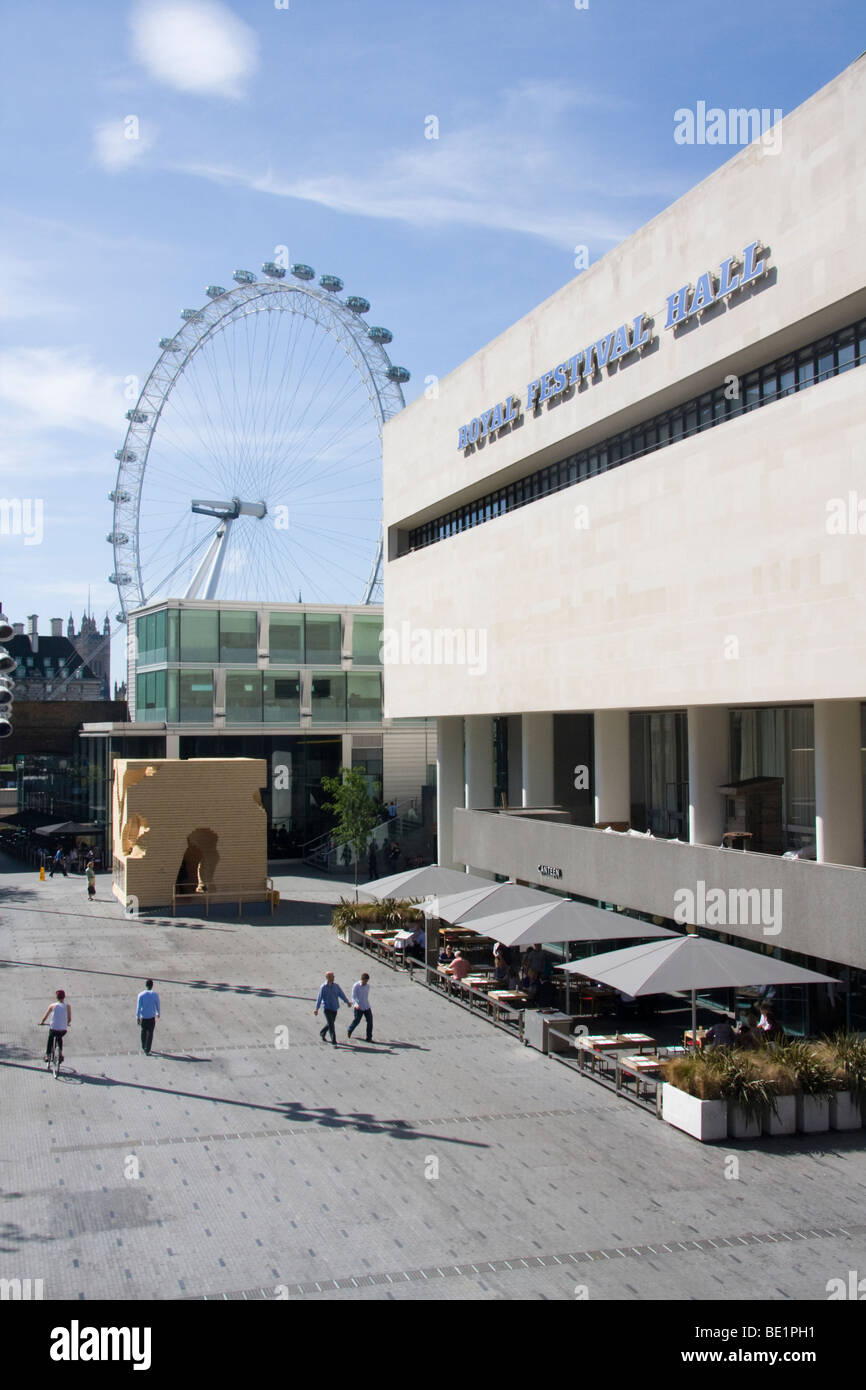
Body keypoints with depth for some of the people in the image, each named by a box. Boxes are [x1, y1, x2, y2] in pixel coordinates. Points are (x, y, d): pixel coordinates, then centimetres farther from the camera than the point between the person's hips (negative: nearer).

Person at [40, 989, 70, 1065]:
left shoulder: (52, 1006, -2)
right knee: (59, 1037, 36)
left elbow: (44, 1017, 4)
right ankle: (61, 1053, 24)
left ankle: (47, 1055, 30)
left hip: (53, 1029, -1)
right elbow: (69, 1019, 1)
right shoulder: (68, 1006, -1)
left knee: (50, 1038, 33)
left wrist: (41, 1022, 24)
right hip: (63, 1030, 1)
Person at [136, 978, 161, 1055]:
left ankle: (143, 1047, 34)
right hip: (152, 1017, -1)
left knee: (143, 1032, 21)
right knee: (150, 1034, 4)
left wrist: (137, 1017, -1)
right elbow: (157, 1005, 5)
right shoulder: (155, 994, -5)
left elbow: (138, 1007, -7)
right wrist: (158, 1013, 22)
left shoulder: (141, 995, -7)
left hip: (143, 1017, 1)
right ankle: (147, 1051, 1)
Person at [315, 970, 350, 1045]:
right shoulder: (323, 987, -12)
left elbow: (341, 994, 7)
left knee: (330, 1023, 18)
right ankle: (334, 1042, -7)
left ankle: (322, 1034, 44)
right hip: (327, 1008, -6)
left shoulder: (336, 986, 3)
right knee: (331, 1025, -10)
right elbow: (319, 998, -10)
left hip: (334, 1008, 6)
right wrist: (316, 1009, -12)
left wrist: (347, 1002, -3)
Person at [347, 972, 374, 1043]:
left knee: (370, 1021, -4)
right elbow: (353, 997, -15)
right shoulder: (356, 986, -14)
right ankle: (349, 1031, 40)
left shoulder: (367, 985, 3)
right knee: (356, 1021, 9)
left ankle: (369, 1038, 4)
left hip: (367, 1007, 4)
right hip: (359, 1008, -4)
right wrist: (356, 1004, -32)